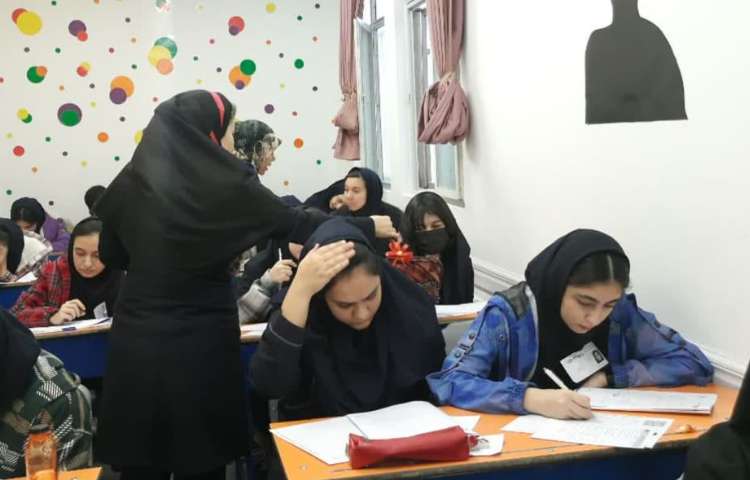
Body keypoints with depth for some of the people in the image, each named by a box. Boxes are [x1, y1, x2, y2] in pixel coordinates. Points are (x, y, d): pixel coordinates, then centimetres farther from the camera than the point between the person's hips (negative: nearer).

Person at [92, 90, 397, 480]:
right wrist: (368, 226, 13)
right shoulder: (227, 184, -10)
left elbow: (111, 255, 12)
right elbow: (297, 225, 0)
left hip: (137, 342, 4)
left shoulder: (131, 181, 1)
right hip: (201, 344, -3)